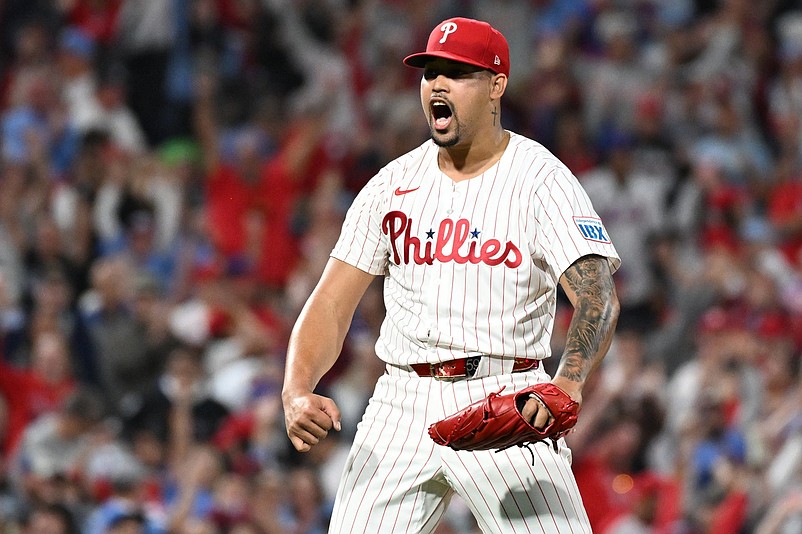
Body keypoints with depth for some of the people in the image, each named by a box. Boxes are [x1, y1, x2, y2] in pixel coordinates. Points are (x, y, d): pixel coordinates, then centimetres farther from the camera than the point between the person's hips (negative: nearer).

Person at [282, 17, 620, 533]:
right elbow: (331, 304, 6)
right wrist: (297, 393, -14)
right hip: (404, 403, 4)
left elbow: (598, 295, -18)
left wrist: (568, 381, -39)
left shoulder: (541, 179, -5)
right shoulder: (394, 183, 9)